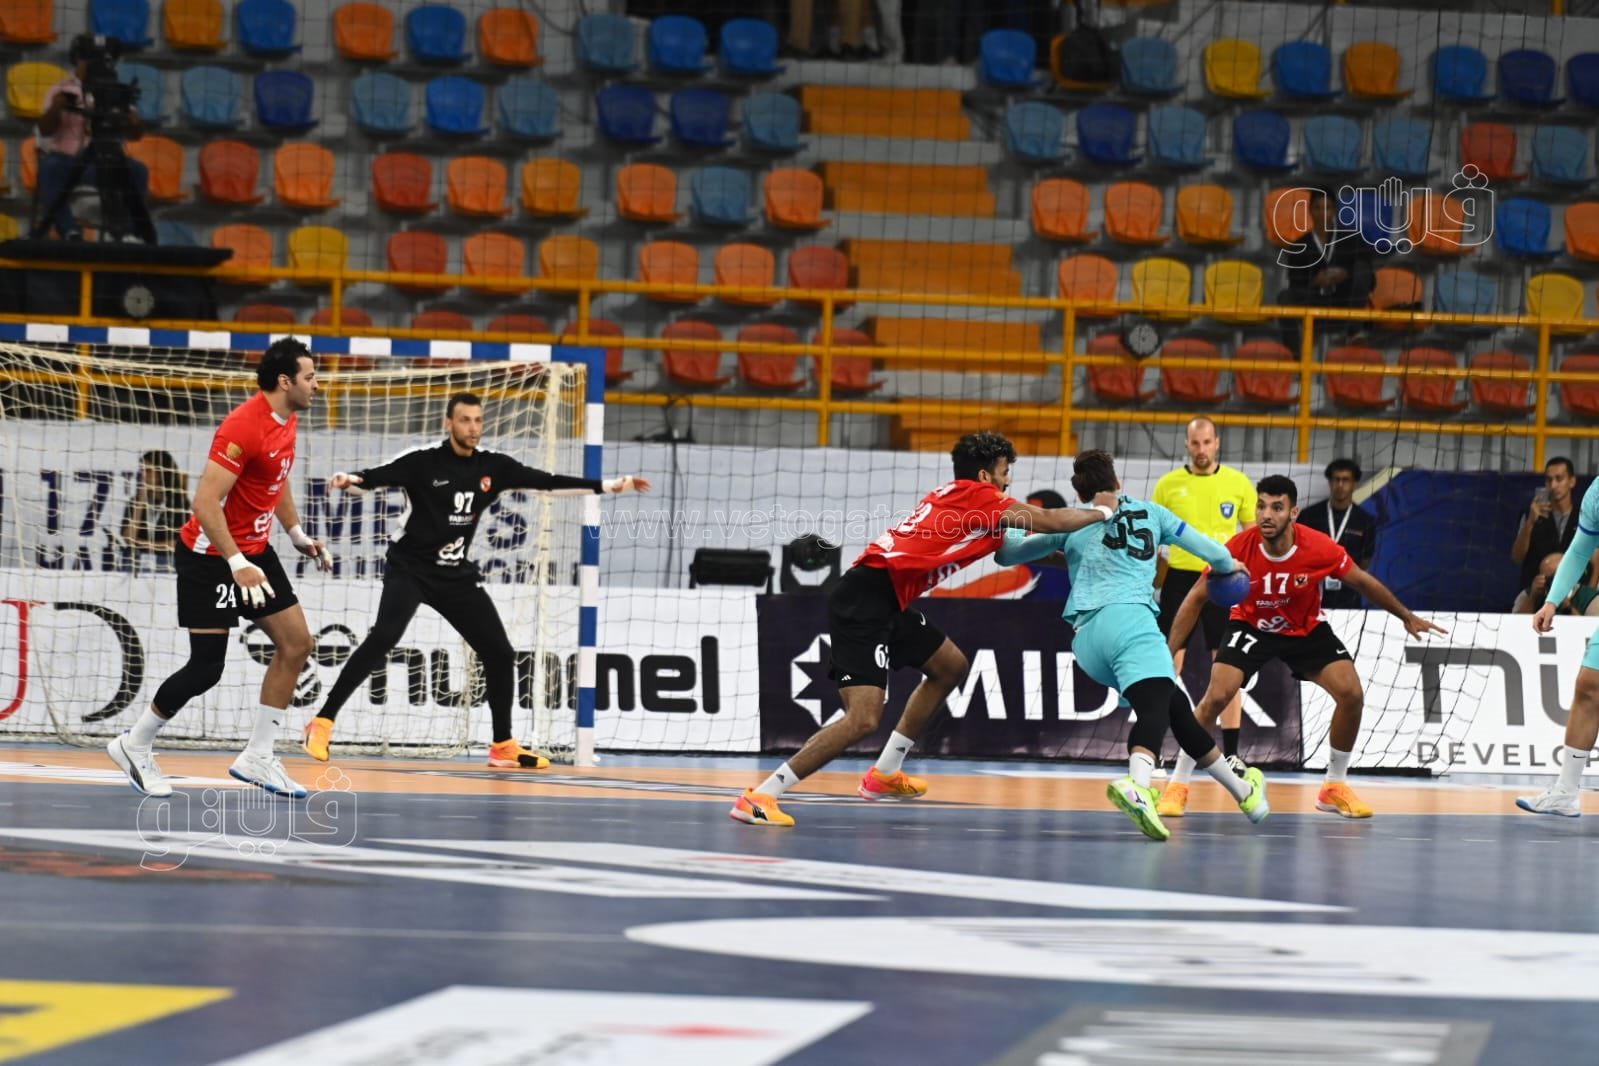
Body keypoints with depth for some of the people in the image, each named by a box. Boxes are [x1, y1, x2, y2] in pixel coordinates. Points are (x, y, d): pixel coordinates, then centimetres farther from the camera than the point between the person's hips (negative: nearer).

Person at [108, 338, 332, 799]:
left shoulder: (287, 420, 4)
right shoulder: (244, 426, -25)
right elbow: (205, 503, -28)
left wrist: (297, 533, 18)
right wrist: (237, 565, -32)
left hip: (254, 550, 9)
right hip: (212, 555, -9)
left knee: (295, 643, 3)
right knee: (206, 667, -8)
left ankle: (257, 757, 10)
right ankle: (135, 745, 12)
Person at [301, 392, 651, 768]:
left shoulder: (493, 467, 1)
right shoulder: (422, 462, -13)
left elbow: (549, 482, 5)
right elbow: (375, 477, -21)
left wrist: (609, 485, 2)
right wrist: (349, 480, -44)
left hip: (457, 576, 6)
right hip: (410, 568, -6)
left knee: (500, 653, 3)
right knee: (384, 637, -27)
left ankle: (503, 746, 19)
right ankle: (322, 722, -23)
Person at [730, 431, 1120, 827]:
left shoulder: (953, 494, 22)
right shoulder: (979, 495, -3)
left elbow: (1002, 549, 32)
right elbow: (1050, 521, -1)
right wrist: (1102, 512, 16)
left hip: (885, 602, 10)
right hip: (864, 601, -10)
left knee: (950, 665, 25)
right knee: (864, 719, -18)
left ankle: (884, 774, 28)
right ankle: (759, 797, -20)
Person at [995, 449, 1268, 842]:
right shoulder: (1148, 512, 21)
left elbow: (1008, 553, 28)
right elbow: (1211, 552, 27)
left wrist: (1011, 529, 49)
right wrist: (1229, 566, 49)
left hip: (1086, 636, 4)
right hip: (1129, 617, -4)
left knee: (1174, 706, 14)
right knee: (1156, 707, -22)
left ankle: (1241, 787, 23)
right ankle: (1136, 786, -53)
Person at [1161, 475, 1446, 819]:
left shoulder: (1320, 548, -26)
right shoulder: (1238, 549, -28)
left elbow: (1363, 583, -7)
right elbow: (1196, 599, -18)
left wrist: (1407, 617, 5)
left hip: (1307, 629, 2)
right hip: (1251, 625, -2)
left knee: (1351, 695, -13)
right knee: (1215, 697, -21)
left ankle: (1334, 788, 7)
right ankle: (1178, 785, -6)